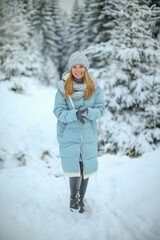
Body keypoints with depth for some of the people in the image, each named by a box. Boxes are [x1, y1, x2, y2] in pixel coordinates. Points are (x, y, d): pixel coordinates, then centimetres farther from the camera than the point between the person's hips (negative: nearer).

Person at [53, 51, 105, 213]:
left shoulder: (94, 88, 0)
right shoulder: (63, 88, -5)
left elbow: (100, 109, -3)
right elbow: (58, 111, -9)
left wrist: (87, 112, -24)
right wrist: (75, 114, -26)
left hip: (88, 136, 2)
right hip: (68, 136, -2)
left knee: (86, 169, 8)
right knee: (74, 170, -2)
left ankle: (81, 199, 31)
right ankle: (73, 197, 26)